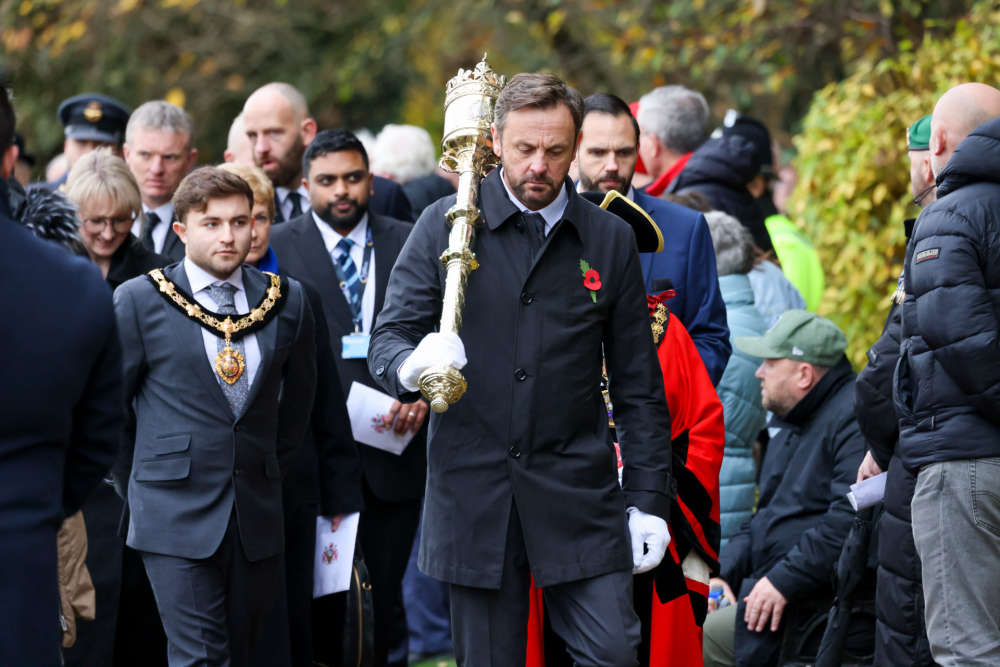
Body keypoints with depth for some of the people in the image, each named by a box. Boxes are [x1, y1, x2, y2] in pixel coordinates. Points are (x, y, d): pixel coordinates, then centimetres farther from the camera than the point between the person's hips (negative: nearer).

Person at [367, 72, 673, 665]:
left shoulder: (611, 240, 6)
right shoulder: (446, 226, 2)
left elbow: (639, 387, 8)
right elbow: (388, 341, 0)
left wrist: (649, 500, 3)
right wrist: (413, 367, -24)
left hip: (578, 491, 1)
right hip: (473, 491, 0)